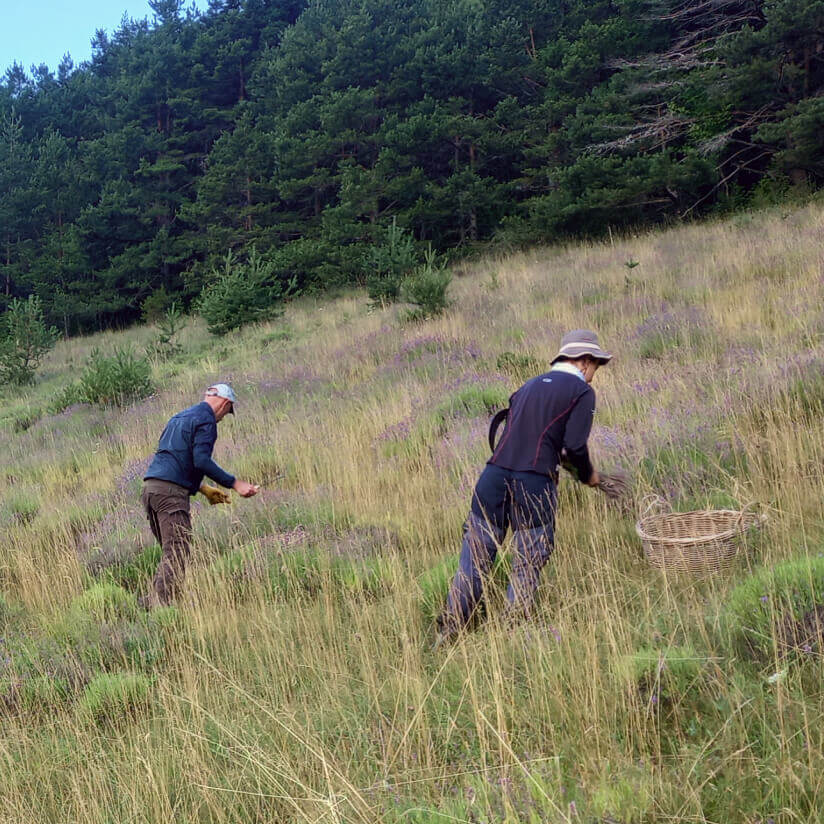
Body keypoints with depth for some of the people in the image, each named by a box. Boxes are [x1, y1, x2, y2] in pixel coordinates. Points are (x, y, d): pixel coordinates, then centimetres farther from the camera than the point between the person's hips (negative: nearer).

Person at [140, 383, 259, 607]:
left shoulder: (180, 417, 26)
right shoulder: (206, 420, -3)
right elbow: (201, 461, -16)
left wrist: (204, 488, 31)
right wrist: (235, 484, -14)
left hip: (150, 487, 9)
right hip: (171, 490, -9)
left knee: (170, 553, 13)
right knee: (177, 556, -10)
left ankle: (151, 603, 12)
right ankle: (159, 606, -18)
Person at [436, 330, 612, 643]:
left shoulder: (529, 386, 23)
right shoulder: (582, 392, 4)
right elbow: (575, 445, -6)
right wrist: (587, 475, 13)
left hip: (494, 475, 5)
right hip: (534, 484, -5)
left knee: (475, 558, 10)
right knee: (527, 567, 9)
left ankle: (447, 632, 12)